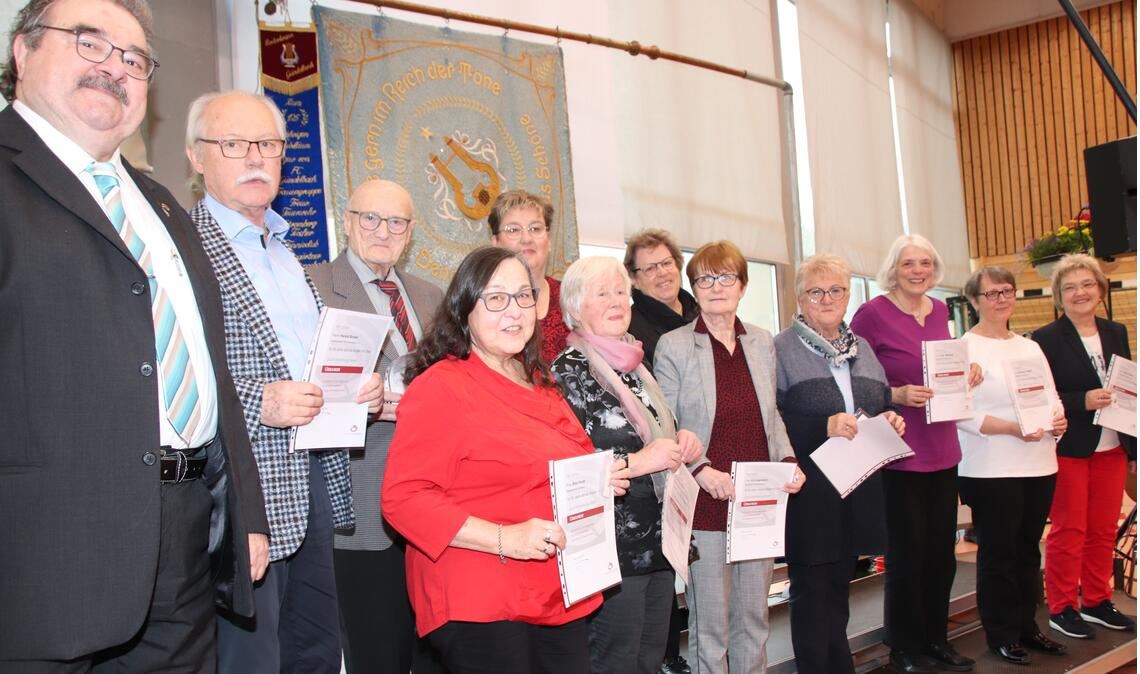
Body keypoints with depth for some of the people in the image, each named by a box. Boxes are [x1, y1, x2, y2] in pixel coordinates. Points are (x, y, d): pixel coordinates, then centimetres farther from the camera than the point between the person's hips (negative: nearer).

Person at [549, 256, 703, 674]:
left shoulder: (634, 368, 14)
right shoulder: (567, 373, -10)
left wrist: (680, 445, 5)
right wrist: (638, 462, -19)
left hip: (658, 543, 8)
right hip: (612, 549, -8)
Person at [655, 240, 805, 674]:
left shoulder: (762, 342, 10)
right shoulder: (673, 346, -4)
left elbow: (772, 416, 16)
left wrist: (788, 460, 1)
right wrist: (701, 471, -19)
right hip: (706, 506, -4)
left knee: (755, 619, 15)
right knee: (710, 625, 4)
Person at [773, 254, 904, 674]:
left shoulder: (862, 348, 15)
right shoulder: (781, 349, -5)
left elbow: (884, 406, 24)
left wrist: (890, 421, 3)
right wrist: (823, 427, -23)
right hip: (809, 493, -6)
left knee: (839, 586, 17)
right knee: (812, 592, 2)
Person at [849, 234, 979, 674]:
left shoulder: (939, 310, 9)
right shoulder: (873, 313, -10)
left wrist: (966, 374, 1)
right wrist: (898, 395, -22)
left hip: (942, 447, 6)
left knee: (942, 550, 13)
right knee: (907, 552, 3)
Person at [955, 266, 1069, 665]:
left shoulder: (1030, 348, 14)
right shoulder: (966, 348, -8)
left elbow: (1052, 396, 17)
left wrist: (1059, 420, -5)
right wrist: (1014, 428, -24)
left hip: (1039, 464, 7)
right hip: (991, 470, -6)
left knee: (1029, 549, 14)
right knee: (998, 553, 3)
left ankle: (1026, 626, 27)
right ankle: (1001, 635, 16)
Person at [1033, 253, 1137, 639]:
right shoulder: (1046, 340, -8)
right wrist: (1083, 401, -23)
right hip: (1068, 449, -5)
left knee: (1104, 529, 11)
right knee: (1068, 529, 1)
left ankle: (1097, 601, 24)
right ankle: (1061, 608, 12)